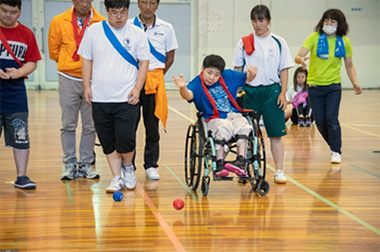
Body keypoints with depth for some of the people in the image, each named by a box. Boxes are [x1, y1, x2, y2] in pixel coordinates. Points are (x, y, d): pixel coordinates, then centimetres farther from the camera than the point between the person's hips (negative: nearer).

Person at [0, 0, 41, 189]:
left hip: (16, 94, 2)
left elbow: (32, 63, 9)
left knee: (21, 137, 1)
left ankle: (21, 177, 9)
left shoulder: (26, 34, 6)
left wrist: (19, 72, -11)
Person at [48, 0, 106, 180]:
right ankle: (70, 164, 12)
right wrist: (69, 64, 12)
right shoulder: (59, 21, 0)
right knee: (68, 125, 4)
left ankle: (86, 164, 14)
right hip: (68, 79, 0)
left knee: (90, 126, 5)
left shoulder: (102, 23, -3)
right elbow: (53, 51, 9)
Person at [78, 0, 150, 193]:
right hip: (100, 98, 2)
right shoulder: (94, 31, 5)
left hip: (126, 98, -2)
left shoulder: (137, 34, 2)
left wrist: (137, 88, -7)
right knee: (108, 142, 6)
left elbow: (144, 62, 4)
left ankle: (128, 167, 19)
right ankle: (117, 177, 17)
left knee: (125, 139, -9)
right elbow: (86, 59, 10)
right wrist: (87, 86, 1)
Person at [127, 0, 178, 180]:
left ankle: (151, 165, 14)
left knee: (152, 124, 4)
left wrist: (155, 76, 8)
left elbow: (170, 58, 12)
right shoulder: (127, 26, 2)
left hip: (154, 80, 1)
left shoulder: (166, 28, 5)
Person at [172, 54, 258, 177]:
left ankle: (240, 160, -30)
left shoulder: (229, 76, 8)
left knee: (243, 125, -30)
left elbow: (247, 78, 22)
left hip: (234, 115, 4)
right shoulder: (197, 84, -7)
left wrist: (252, 72, -1)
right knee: (224, 127, -37)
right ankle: (220, 164, -32)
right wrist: (183, 88, -52)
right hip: (214, 119, -4)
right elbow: (188, 95, -29)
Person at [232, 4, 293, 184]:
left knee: (276, 133, -1)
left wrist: (283, 93, -3)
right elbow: (237, 69, 8)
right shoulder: (244, 43, 5)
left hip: (272, 91, 0)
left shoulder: (279, 43, 5)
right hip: (249, 91, 0)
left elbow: (284, 70, 5)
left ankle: (279, 171, 3)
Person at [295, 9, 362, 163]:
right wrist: (301, 60, -38)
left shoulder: (344, 41, 0)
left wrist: (355, 83, -5)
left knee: (331, 119, -12)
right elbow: (298, 56, -14)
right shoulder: (315, 37, -6)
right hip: (315, 85, 0)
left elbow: (349, 65, 9)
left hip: (333, 86, 0)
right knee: (320, 121, 4)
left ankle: (336, 152, -3)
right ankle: (334, 144, 27)